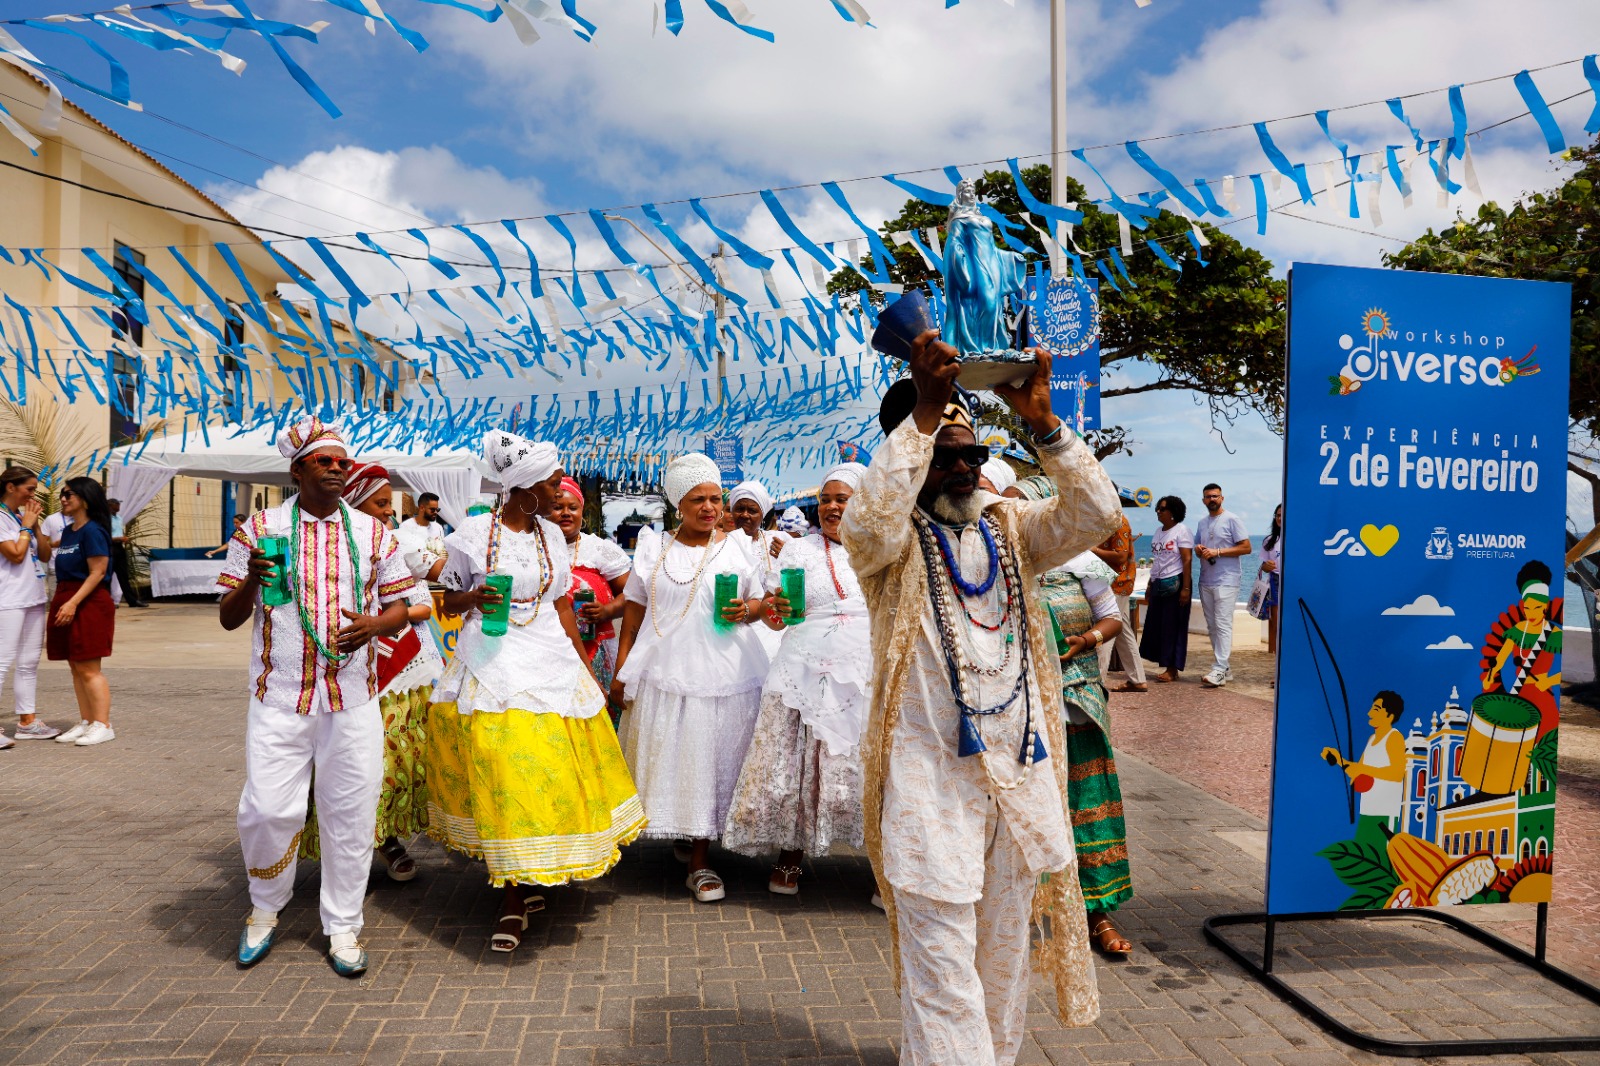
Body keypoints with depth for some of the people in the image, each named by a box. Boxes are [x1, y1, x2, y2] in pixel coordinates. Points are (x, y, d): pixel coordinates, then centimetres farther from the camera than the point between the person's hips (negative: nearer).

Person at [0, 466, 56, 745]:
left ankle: (27, 721, 18)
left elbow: (45, 556, 12)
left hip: (34, 599, 8)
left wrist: (35, 526, 2)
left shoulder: (23, 516, 14)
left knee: (29, 663, 12)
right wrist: (27, 525, -6)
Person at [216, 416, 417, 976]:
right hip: (279, 698, -1)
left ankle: (343, 926, 21)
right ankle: (265, 909, 26)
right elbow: (228, 618, 5)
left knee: (350, 814, 4)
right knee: (266, 809, -3)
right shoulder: (261, 528, 4)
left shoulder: (372, 532, 8)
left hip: (353, 697, 1)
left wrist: (374, 624, -12)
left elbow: (400, 604, 11)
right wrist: (250, 581, -17)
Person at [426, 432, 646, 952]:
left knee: (545, 774, 4)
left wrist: (585, 666, 10)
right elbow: (450, 600, 5)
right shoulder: (474, 532, -3)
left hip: (548, 663, 4)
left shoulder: (551, 535, 9)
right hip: (491, 662, -4)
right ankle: (515, 896, 6)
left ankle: (517, 894, 19)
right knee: (500, 777, -6)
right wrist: (473, 598, -18)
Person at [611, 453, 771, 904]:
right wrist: (621, 672, 4)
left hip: (725, 673, 0)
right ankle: (682, 832, 22)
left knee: (713, 760, 1)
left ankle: (701, 861, 9)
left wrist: (746, 610, -9)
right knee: (671, 760, 2)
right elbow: (634, 612, 9)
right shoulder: (654, 551, 9)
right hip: (666, 671, 0)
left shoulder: (736, 548, 9)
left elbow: (759, 602, 15)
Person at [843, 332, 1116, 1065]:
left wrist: (1040, 420, -17)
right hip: (930, 779, -4)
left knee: (1003, 954, 17)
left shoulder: (1010, 528, 9)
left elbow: (1097, 514, -6)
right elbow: (869, 520, -26)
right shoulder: (892, 538, -2)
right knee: (941, 967, -3)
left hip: (1019, 771, 5)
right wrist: (924, 410, -30)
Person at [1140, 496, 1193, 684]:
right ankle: (1167, 667, 11)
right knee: (1156, 626, 4)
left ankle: (1173, 670, 4)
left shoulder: (1181, 531, -8)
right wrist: (1150, 585, 18)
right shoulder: (1159, 532, 15)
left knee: (1173, 627, -3)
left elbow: (1187, 560, -13)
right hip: (1159, 584, 8)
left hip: (1175, 583, -7)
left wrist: (1186, 588, -19)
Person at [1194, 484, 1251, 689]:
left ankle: (1219, 670, -18)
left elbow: (1246, 547, -10)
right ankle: (1226, 669, 17)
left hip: (1226, 581, -8)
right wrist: (1199, 550, 0)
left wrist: (1217, 552, -16)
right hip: (1206, 581, 8)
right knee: (1212, 626, 9)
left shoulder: (1231, 520, -4)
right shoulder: (1202, 523, 17)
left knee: (1223, 625, -14)